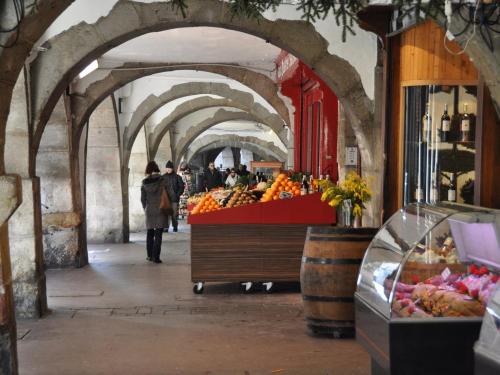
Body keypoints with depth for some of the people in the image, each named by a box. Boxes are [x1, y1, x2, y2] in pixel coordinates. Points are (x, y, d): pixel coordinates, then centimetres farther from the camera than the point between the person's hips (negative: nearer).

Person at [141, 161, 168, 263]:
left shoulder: (144, 183, 1)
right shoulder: (161, 181, -8)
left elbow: (142, 198, 5)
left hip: (149, 210, 3)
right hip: (160, 210, -3)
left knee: (150, 233, 15)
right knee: (158, 234, -1)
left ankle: (150, 255, 20)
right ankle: (156, 257, -3)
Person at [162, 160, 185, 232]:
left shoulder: (177, 177, 2)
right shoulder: (163, 177, 8)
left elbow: (181, 187, 4)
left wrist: (177, 195, -5)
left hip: (174, 198, -1)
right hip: (165, 198, 1)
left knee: (174, 213, -1)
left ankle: (175, 226, 11)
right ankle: (166, 226, 0)